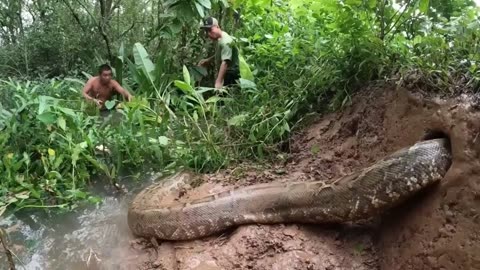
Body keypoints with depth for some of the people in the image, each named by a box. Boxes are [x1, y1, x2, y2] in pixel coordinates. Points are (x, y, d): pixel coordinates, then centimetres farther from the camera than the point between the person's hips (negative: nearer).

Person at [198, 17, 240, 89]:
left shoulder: (225, 41, -23)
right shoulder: (219, 39, 9)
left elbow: (225, 62, -34)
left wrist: (218, 82, -43)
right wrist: (208, 60, 14)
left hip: (231, 75, -9)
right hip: (224, 73, 9)